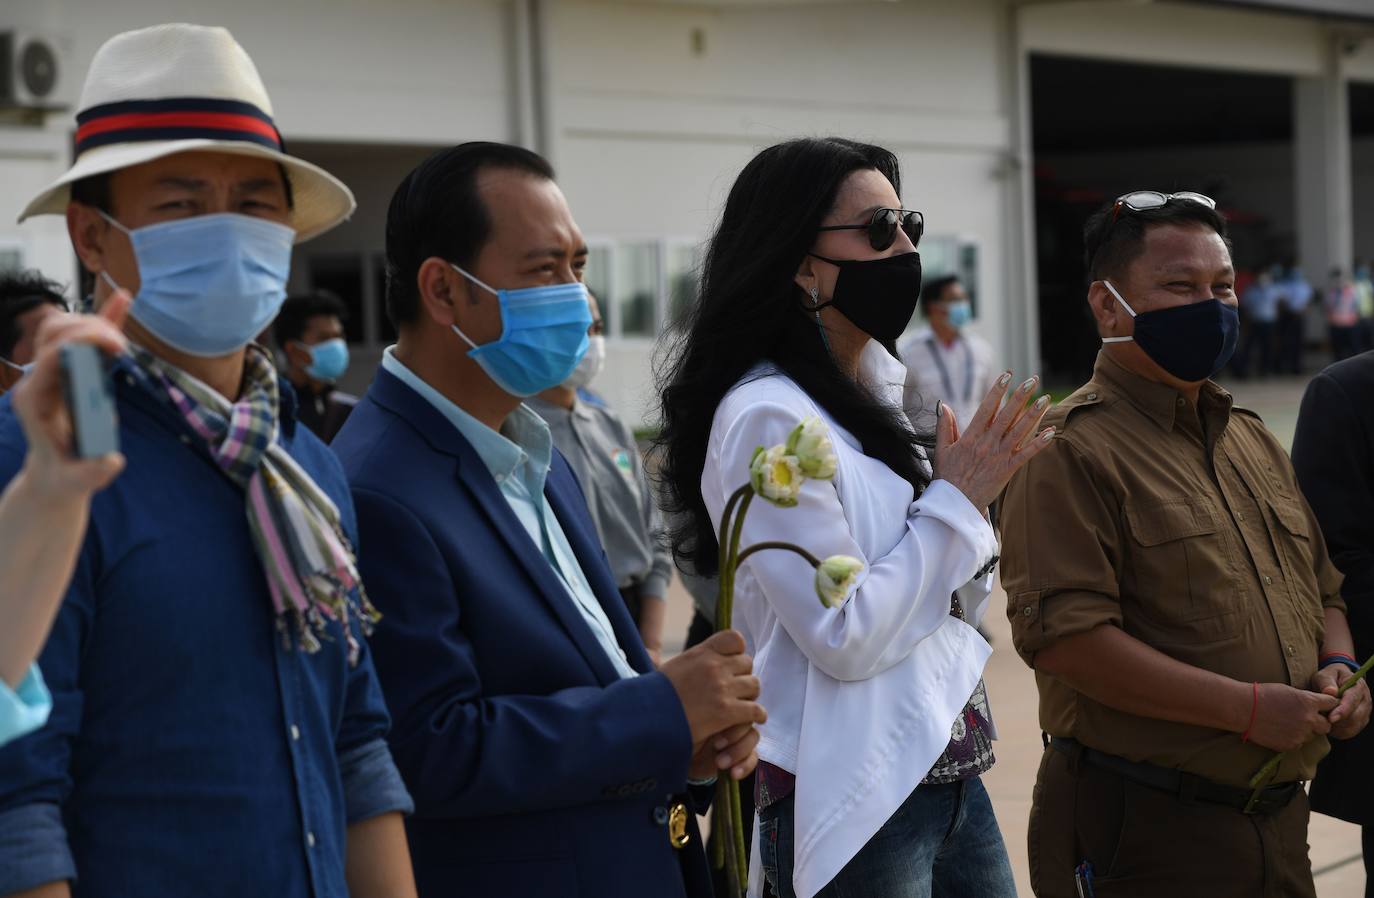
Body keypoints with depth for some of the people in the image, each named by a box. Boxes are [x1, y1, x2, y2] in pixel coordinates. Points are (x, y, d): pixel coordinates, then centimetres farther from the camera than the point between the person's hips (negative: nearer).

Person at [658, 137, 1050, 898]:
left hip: (949, 774, 8)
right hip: (852, 802, -8)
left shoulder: (878, 395, 10)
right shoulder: (766, 416, -15)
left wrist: (970, 499, -2)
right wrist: (956, 502, -11)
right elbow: (846, 636, -20)